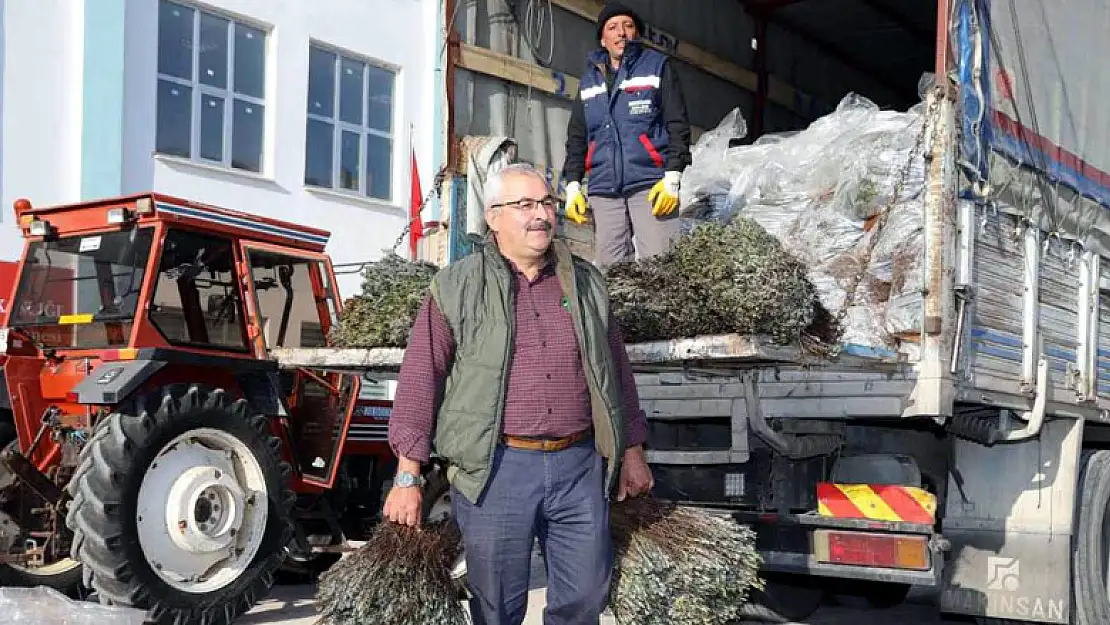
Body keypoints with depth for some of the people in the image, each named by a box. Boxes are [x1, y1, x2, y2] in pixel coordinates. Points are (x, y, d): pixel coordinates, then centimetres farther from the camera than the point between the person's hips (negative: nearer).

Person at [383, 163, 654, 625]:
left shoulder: (586, 283, 12)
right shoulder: (457, 287, 0)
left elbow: (617, 370, 18)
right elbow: (420, 380, -3)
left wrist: (632, 451, 17)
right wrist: (407, 478, -7)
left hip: (580, 465, 3)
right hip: (496, 468, -3)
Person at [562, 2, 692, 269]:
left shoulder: (657, 66, 8)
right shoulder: (589, 79, 21)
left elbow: (678, 125, 1)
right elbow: (576, 137, 23)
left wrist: (672, 177, -9)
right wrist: (573, 185, 12)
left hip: (651, 185, -4)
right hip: (603, 189, 4)